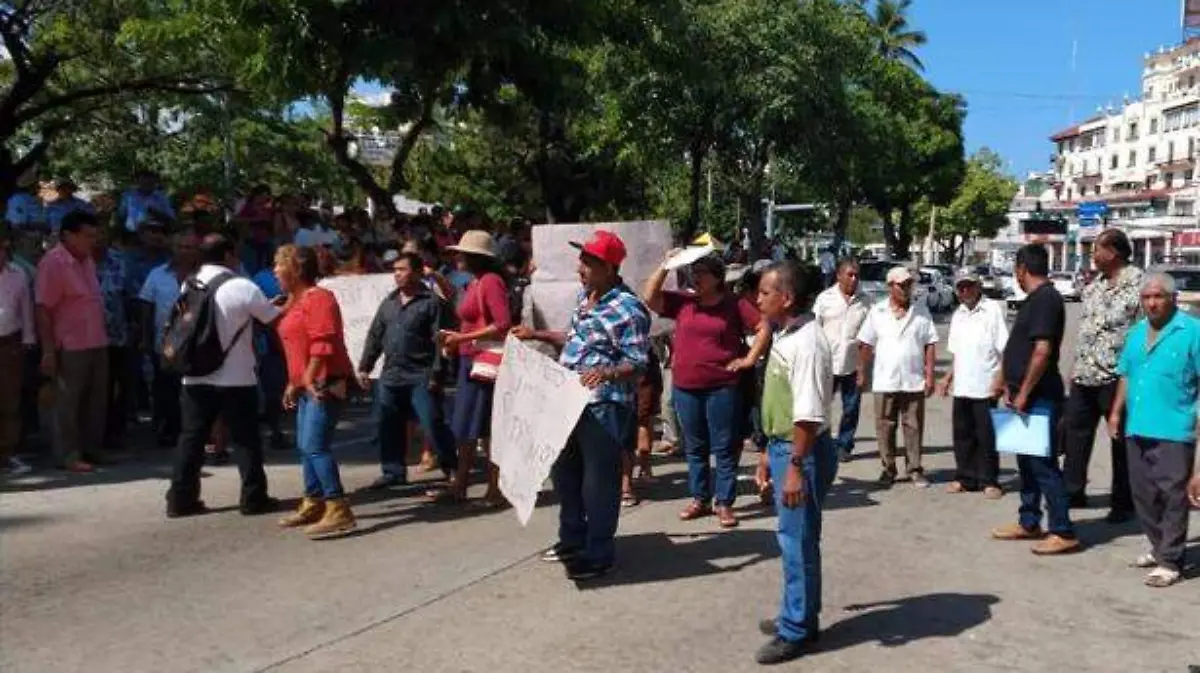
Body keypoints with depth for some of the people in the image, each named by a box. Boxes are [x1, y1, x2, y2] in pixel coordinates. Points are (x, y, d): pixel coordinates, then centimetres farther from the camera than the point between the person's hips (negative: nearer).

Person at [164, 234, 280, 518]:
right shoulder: (243, 287, -12)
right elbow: (275, 319, -4)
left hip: (196, 377, 5)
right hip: (236, 379, -5)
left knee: (191, 437, 11)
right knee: (246, 439, 6)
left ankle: (180, 498, 13)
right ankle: (253, 498, 11)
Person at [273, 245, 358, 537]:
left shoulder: (318, 298, -13)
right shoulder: (296, 300, 19)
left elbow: (323, 343, -22)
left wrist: (310, 379, -23)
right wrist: (294, 383, 24)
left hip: (325, 384, -11)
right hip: (307, 386, 11)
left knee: (315, 446, -17)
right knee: (304, 446, 13)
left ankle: (338, 511, -18)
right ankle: (313, 504, 24)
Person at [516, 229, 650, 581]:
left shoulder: (629, 308, -17)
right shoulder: (585, 295, 10)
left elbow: (638, 363, -18)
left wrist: (606, 372, -35)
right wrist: (538, 335, 25)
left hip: (604, 406, -9)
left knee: (599, 480, 1)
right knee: (564, 472, 19)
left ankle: (599, 555, 15)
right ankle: (572, 540, 36)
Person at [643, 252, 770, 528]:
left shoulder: (734, 304, -2)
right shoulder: (682, 302, 6)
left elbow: (764, 328, -1)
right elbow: (649, 297, -1)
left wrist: (750, 359, -6)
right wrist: (665, 265, -5)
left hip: (722, 387, -3)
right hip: (685, 388, 4)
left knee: (724, 448, 2)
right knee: (694, 447, 13)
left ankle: (724, 503, 10)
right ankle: (700, 499, 24)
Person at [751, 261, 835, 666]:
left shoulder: (807, 342, -21)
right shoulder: (784, 336, 10)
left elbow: (809, 415, -25)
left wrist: (796, 466, -26)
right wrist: (769, 453, 20)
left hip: (804, 452, -10)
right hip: (784, 447, 10)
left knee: (798, 542, 1)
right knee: (793, 539, 19)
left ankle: (796, 631, 13)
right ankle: (797, 616, 32)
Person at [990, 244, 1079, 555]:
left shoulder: (1046, 299, -16)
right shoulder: (1035, 298, 15)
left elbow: (1042, 351, -24)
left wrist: (1023, 393, -20)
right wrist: (1004, 381, 20)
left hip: (1039, 398, -10)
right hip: (1026, 396, 10)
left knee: (1043, 463, -6)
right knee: (1027, 461, 16)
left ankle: (1063, 533, 1)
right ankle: (1029, 523, 26)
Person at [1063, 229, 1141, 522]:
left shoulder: (1136, 281, -10)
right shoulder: (1095, 285, 13)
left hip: (1115, 374, -8)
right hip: (1085, 374, 8)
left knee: (1121, 438, 4)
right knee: (1076, 431, 12)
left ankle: (1123, 503, 13)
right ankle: (1072, 490, 23)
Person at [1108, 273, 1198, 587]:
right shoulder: (1136, 333, 15)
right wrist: (1116, 411, 16)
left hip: (1173, 430, -7)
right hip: (1137, 428, 7)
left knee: (1172, 497, -3)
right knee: (1143, 496, 14)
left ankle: (1170, 561, 4)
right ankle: (1160, 548, 29)